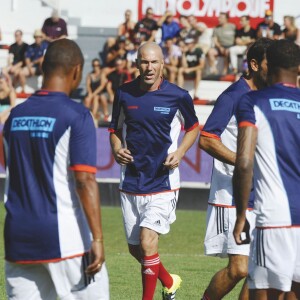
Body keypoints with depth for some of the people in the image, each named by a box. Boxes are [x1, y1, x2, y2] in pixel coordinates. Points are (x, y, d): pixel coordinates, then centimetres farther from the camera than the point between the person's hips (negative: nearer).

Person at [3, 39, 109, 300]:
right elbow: (85, 181, -15)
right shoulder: (77, 116, -9)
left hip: (19, 239, 5)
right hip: (65, 239, -5)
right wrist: (97, 238, -15)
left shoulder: (16, 115, 9)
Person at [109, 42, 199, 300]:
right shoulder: (124, 94, 1)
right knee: (135, 248, 12)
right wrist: (117, 149, -6)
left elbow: (193, 128, 10)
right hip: (131, 181, 4)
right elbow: (115, 129, 15)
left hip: (163, 182, -4)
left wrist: (179, 152, -7)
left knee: (147, 241, -19)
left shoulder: (178, 96, -6)